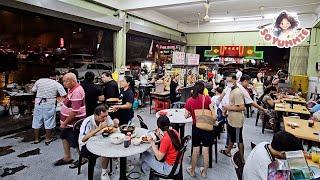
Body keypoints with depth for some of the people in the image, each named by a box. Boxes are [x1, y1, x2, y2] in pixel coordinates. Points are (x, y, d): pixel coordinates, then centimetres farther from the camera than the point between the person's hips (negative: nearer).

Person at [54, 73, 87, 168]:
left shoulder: (77, 92, -29)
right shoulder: (72, 88, 3)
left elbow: (74, 111, -30)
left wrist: (65, 122, -20)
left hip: (74, 122, -10)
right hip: (68, 121, 10)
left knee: (75, 142, 7)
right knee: (64, 137, 22)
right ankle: (67, 158, 39)